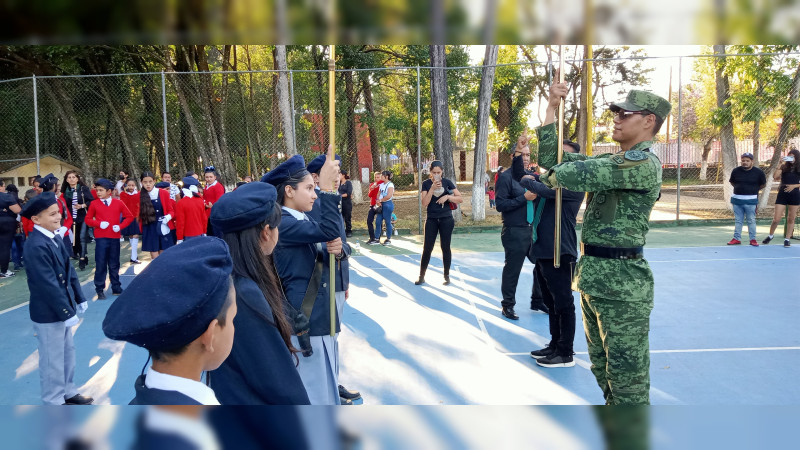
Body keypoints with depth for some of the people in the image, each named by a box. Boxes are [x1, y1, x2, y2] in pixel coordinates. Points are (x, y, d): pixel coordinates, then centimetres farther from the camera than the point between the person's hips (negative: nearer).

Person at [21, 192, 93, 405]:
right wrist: (66, 312, -23)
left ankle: (67, 392, 37)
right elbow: (48, 284, -26)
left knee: (67, 353, 21)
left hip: (62, 308, 9)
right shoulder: (36, 246, -25)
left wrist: (79, 298, 11)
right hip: (48, 313, -9)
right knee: (52, 360, 6)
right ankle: (54, 402, 21)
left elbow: (69, 271, 11)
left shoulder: (55, 239, 5)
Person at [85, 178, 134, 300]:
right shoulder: (94, 204, 3)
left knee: (114, 264, 10)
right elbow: (88, 219, 7)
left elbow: (129, 217, 7)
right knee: (100, 264, -2)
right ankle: (100, 290, 6)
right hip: (101, 238, -1)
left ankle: (116, 288, 19)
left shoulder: (118, 203, 3)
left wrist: (120, 226, -7)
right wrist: (99, 224, -10)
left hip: (115, 237, 1)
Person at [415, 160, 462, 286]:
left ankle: (446, 276, 16)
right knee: (427, 248, 0)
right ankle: (422, 276, 9)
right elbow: (424, 203, -9)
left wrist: (447, 196, -17)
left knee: (445, 247, 4)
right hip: (431, 220, 0)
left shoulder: (447, 182, 0)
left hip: (446, 219, 0)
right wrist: (432, 189, -18)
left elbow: (460, 199, -1)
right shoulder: (426, 184, 1)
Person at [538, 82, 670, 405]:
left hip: (621, 284, -10)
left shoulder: (643, 163, -16)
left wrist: (553, 175, 0)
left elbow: (578, 174, -23)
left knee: (627, 373, -1)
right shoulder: (613, 161, 15)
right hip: (593, 277, 10)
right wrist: (552, 107, 9)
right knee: (603, 367, 22)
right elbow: (552, 159, 12)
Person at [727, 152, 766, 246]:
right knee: (738, 220, 9)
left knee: (751, 221, 4)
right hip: (737, 199, 2)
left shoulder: (758, 172, -4)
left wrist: (753, 190, 7)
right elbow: (732, 182, 18)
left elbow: (763, 184, 10)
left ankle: (753, 239, 11)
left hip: (751, 200, -2)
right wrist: (740, 189, 9)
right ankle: (737, 238, 15)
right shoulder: (736, 171, 2)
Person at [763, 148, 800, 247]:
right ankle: (771, 235, 21)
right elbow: (775, 177, -14)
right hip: (782, 194, -1)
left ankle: (787, 239, 18)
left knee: (791, 219, 7)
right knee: (776, 219, -3)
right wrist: (781, 165, -15)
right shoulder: (784, 167, 2)